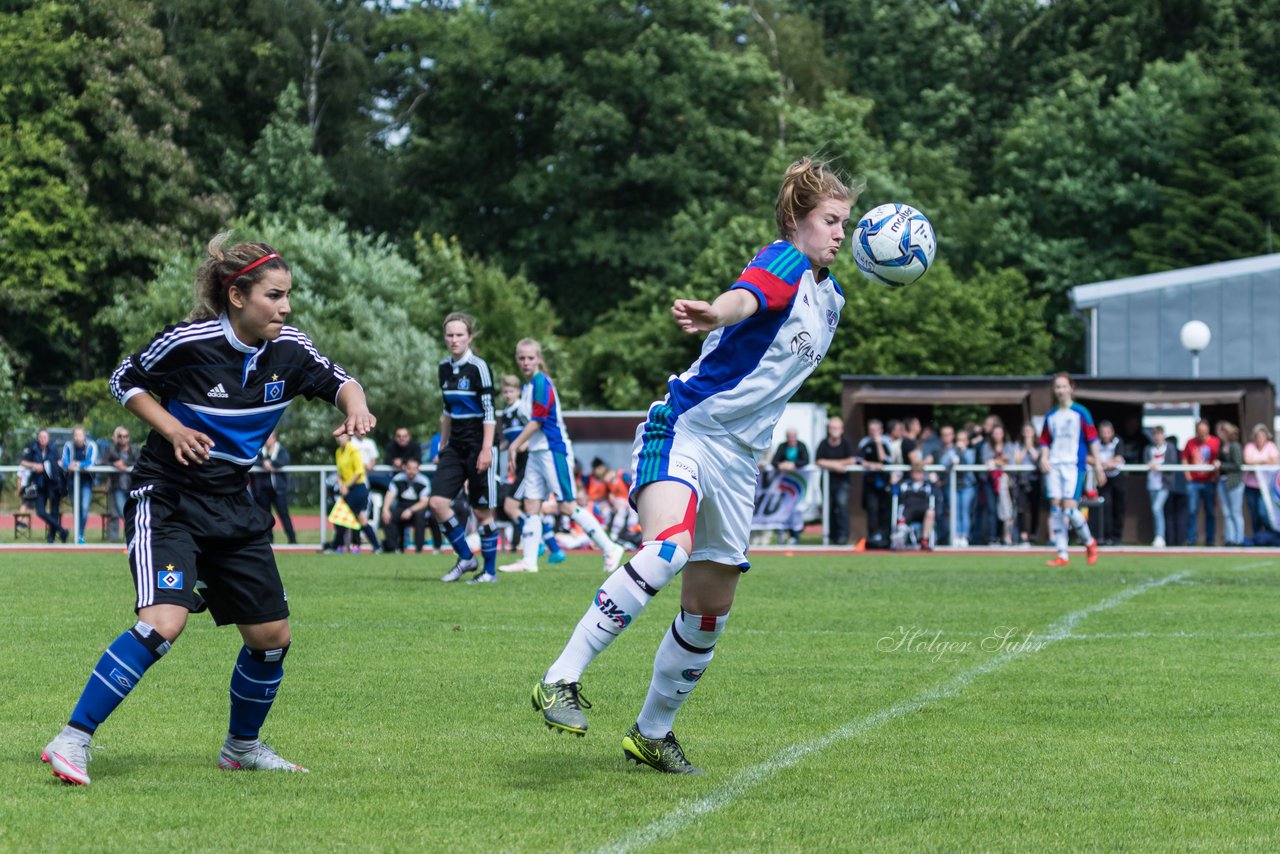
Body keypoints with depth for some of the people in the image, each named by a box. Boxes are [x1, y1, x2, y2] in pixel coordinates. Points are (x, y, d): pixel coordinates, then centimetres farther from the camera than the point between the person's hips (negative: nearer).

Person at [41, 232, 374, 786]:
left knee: (271, 636, 8)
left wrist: (355, 408, -12)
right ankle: (72, 741, -21)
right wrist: (172, 428, -16)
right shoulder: (188, 342, -17)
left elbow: (339, 382, 11)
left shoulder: (288, 349, -4)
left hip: (232, 507, 6)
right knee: (164, 621, -27)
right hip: (167, 500, -6)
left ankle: (242, 746, 32)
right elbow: (124, 379, -2)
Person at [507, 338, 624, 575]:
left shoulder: (541, 382, -14)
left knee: (568, 506, -8)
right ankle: (529, 561, 5)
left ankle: (610, 549, -3)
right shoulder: (527, 386, 13)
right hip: (536, 453, 9)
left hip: (554, 450, -9)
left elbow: (537, 421, -16)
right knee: (531, 505, 4)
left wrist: (515, 445, -12)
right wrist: (524, 444, 14)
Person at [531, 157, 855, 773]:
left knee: (710, 610, 9)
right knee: (667, 549, -33)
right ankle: (561, 680, -30)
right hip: (685, 428, -8)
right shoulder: (784, 263, -9)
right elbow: (745, 297, -37)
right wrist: (714, 313, -54)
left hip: (740, 459, 8)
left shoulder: (830, 295, 17)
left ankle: (651, 733, 25)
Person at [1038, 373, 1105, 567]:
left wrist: (1098, 466, -5)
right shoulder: (1051, 416, 14)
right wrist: (1044, 458, -1)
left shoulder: (1080, 413, 1)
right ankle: (1062, 555, 0)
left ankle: (1089, 542, 9)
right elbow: (1045, 440, 19)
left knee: (1070, 508, -15)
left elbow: (1092, 439, 0)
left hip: (1074, 465, -5)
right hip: (1054, 465, 5)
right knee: (1055, 506, -3)